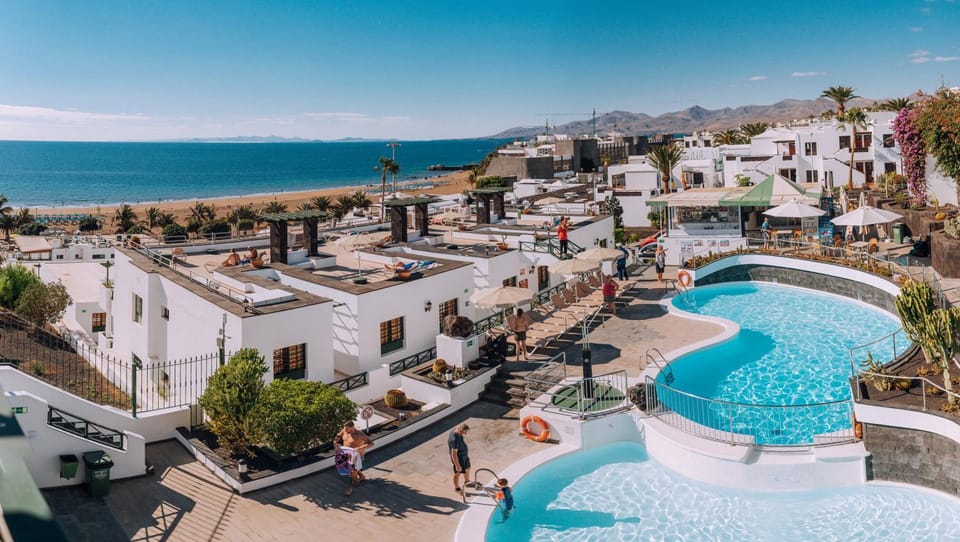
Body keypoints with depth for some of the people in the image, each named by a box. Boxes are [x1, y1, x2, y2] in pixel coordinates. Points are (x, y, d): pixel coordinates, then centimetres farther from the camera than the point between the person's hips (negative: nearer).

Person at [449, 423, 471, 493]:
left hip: (464, 456, 9)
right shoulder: (454, 439, -37)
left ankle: (467, 482, 54)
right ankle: (457, 488, 39)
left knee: (467, 468, 28)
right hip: (458, 458, -9)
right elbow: (454, 454, -32)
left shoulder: (456, 432, -8)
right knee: (458, 473, 15)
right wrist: (457, 465, -25)